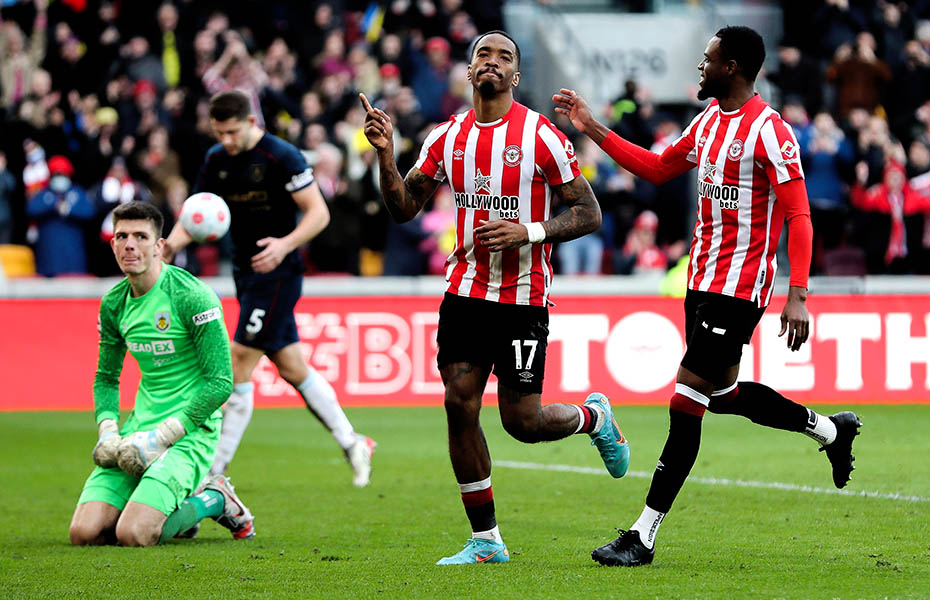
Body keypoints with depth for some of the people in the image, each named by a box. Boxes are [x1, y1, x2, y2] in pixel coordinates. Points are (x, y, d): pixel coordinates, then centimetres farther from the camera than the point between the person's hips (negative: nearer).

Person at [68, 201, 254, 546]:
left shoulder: (191, 296, -13)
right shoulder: (113, 304, 8)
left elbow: (220, 382, -14)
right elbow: (105, 377, 20)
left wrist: (160, 437, -17)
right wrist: (108, 431, 0)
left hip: (190, 429, -6)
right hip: (139, 427, 6)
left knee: (133, 535, -24)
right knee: (85, 532, -11)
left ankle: (214, 500, 5)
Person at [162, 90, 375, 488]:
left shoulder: (282, 157, -15)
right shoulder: (217, 159, 6)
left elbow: (319, 212, -14)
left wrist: (285, 244, -30)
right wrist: (172, 244, -10)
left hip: (277, 273, -8)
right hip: (245, 272, 8)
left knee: (238, 365, -10)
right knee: (291, 368, 12)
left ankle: (214, 472, -7)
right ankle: (352, 444, 24)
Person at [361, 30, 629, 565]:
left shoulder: (541, 136, -8)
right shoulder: (447, 138, 6)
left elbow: (589, 214, -6)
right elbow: (403, 208, 9)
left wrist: (528, 232, -20)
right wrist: (386, 153, -6)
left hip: (523, 297, -4)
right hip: (465, 292, 4)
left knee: (522, 420, -4)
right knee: (460, 406, -4)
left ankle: (595, 417, 31)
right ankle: (486, 541, 6)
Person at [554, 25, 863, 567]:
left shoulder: (768, 131, -15)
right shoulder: (707, 121, 12)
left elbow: (798, 215, -18)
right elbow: (657, 169, 25)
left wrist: (797, 296, -24)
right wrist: (593, 130, 20)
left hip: (739, 287, -9)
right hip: (704, 278, 9)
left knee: (687, 401, -10)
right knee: (721, 394, 18)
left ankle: (644, 538, -8)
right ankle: (831, 430, 37)